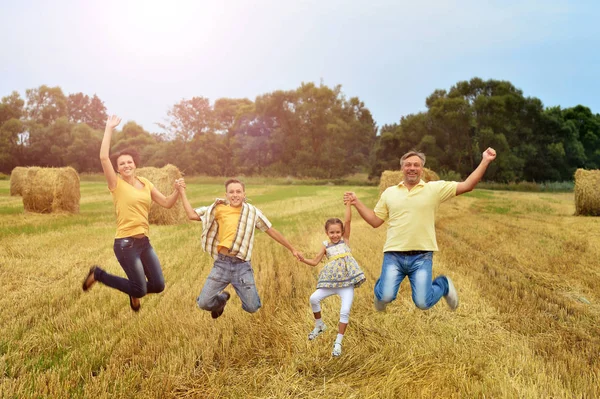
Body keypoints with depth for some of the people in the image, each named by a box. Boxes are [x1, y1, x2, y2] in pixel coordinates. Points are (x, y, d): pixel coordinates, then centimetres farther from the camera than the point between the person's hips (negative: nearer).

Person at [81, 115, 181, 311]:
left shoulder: (145, 183, 10)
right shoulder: (116, 184, -7)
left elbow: (167, 203, 11)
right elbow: (103, 157, -20)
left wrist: (177, 191, -8)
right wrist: (109, 128, -16)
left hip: (144, 242, 6)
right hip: (125, 243, -6)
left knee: (158, 285, 5)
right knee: (140, 290, -2)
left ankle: (134, 291, 39)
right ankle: (97, 274, 18)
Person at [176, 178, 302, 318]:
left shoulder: (252, 211, 3)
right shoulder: (219, 209, 2)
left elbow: (272, 231, 10)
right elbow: (192, 215, -1)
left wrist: (292, 249, 14)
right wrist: (182, 192, -4)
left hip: (242, 265, 0)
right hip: (222, 263, 0)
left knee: (252, 307, -2)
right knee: (203, 303, -2)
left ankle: (242, 291, 34)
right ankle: (222, 299, 34)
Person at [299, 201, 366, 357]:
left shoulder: (345, 240, 4)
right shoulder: (326, 246, 8)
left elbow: (348, 221, -7)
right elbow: (315, 262, 9)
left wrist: (348, 203, -13)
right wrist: (303, 259, -8)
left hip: (347, 283, -2)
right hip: (331, 281, 2)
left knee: (345, 312, -9)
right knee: (314, 298, -15)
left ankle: (338, 342, 7)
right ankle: (319, 325, 12)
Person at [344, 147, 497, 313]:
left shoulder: (435, 188, 2)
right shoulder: (389, 192, 8)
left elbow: (467, 186, -4)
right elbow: (375, 221, 12)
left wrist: (485, 161, -12)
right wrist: (356, 203, 3)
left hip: (422, 257, -1)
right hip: (393, 255, 1)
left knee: (423, 303, -5)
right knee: (386, 297, -15)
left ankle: (443, 284, 29)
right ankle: (381, 287, 25)